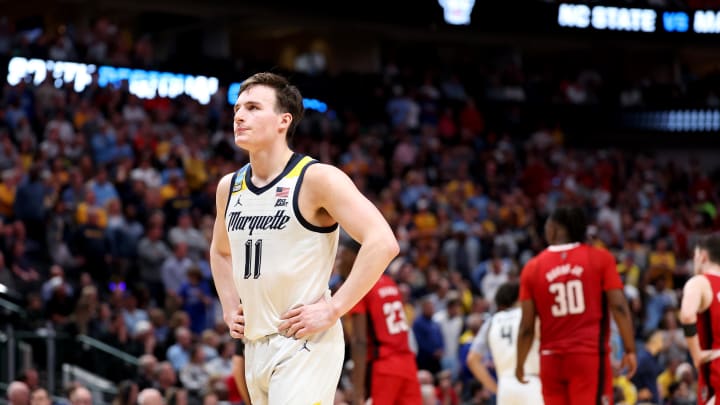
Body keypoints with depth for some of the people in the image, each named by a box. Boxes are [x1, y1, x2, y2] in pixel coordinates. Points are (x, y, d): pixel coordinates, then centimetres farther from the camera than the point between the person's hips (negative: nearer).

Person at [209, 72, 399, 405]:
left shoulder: (316, 178, -11)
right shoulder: (229, 187, 10)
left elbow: (383, 243, -19)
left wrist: (333, 309, -20)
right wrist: (230, 308, 15)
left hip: (305, 343, -8)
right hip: (255, 346, 8)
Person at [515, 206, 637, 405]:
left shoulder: (533, 267, 4)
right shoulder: (600, 258, 0)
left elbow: (527, 327, 3)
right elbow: (619, 307, -8)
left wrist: (520, 363, 13)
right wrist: (630, 349, -2)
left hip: (551, 359, 2)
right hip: (590, 357, -2)